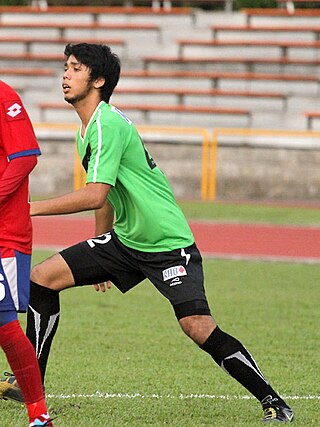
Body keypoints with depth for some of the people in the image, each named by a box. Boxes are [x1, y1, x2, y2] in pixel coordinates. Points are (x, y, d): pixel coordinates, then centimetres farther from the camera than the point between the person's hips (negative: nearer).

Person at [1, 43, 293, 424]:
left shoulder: (107, 124, -20)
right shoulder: (88, 128, 10)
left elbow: (95, 195, -30)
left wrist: (32, 208, -25)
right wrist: (99, 255, 28)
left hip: (169, 244, -10)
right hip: (125, 240, 10)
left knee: (198, 327, -22)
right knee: (42, 277, 1)